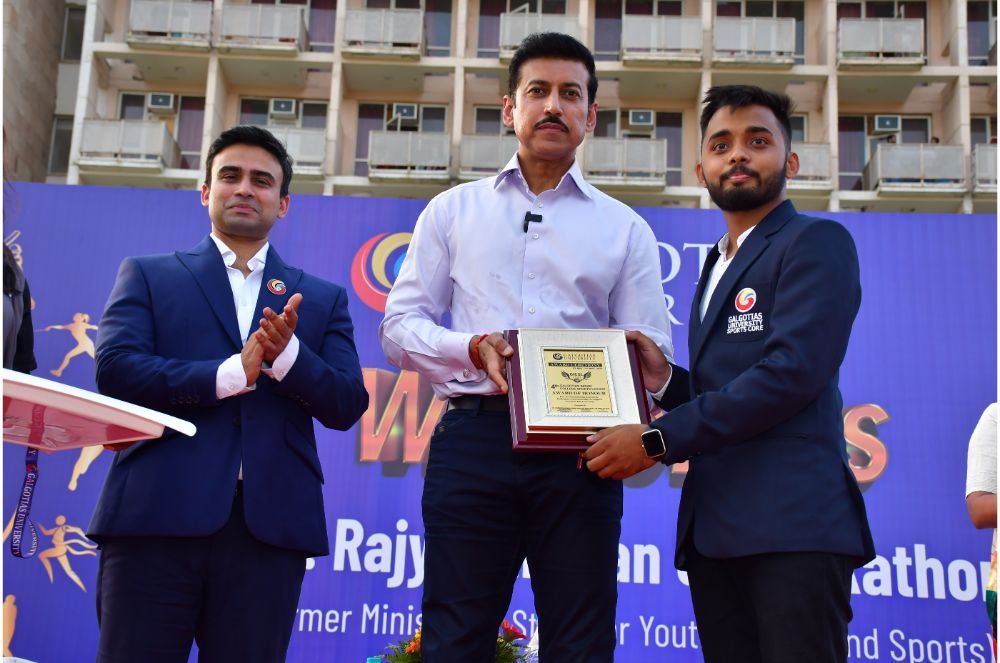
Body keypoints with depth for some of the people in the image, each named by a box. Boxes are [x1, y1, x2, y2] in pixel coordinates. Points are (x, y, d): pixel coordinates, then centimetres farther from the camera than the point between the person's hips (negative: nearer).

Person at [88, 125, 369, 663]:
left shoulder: (323, 298, 17)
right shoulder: (147, 275, 14)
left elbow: (346, 406, 6)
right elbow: (114, 370, -2)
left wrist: (286, 353, -12)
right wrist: (234, 372, -12)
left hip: (270, 522, 1)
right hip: (158, 514, -1)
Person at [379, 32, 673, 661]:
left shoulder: (626, 228, 14)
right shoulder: (453, 211, 15)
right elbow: (400, 325, 9)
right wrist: (474, 347, -11)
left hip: (579, 449, 1)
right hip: (474, 437, 0)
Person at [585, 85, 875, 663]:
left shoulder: (815, 242, -1)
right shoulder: (718, 266, 24)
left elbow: (792, 373, -14)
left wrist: (657, 441, -14)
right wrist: (667, 380, 5)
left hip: (791, 525, -7)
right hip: (714, 529, 8)